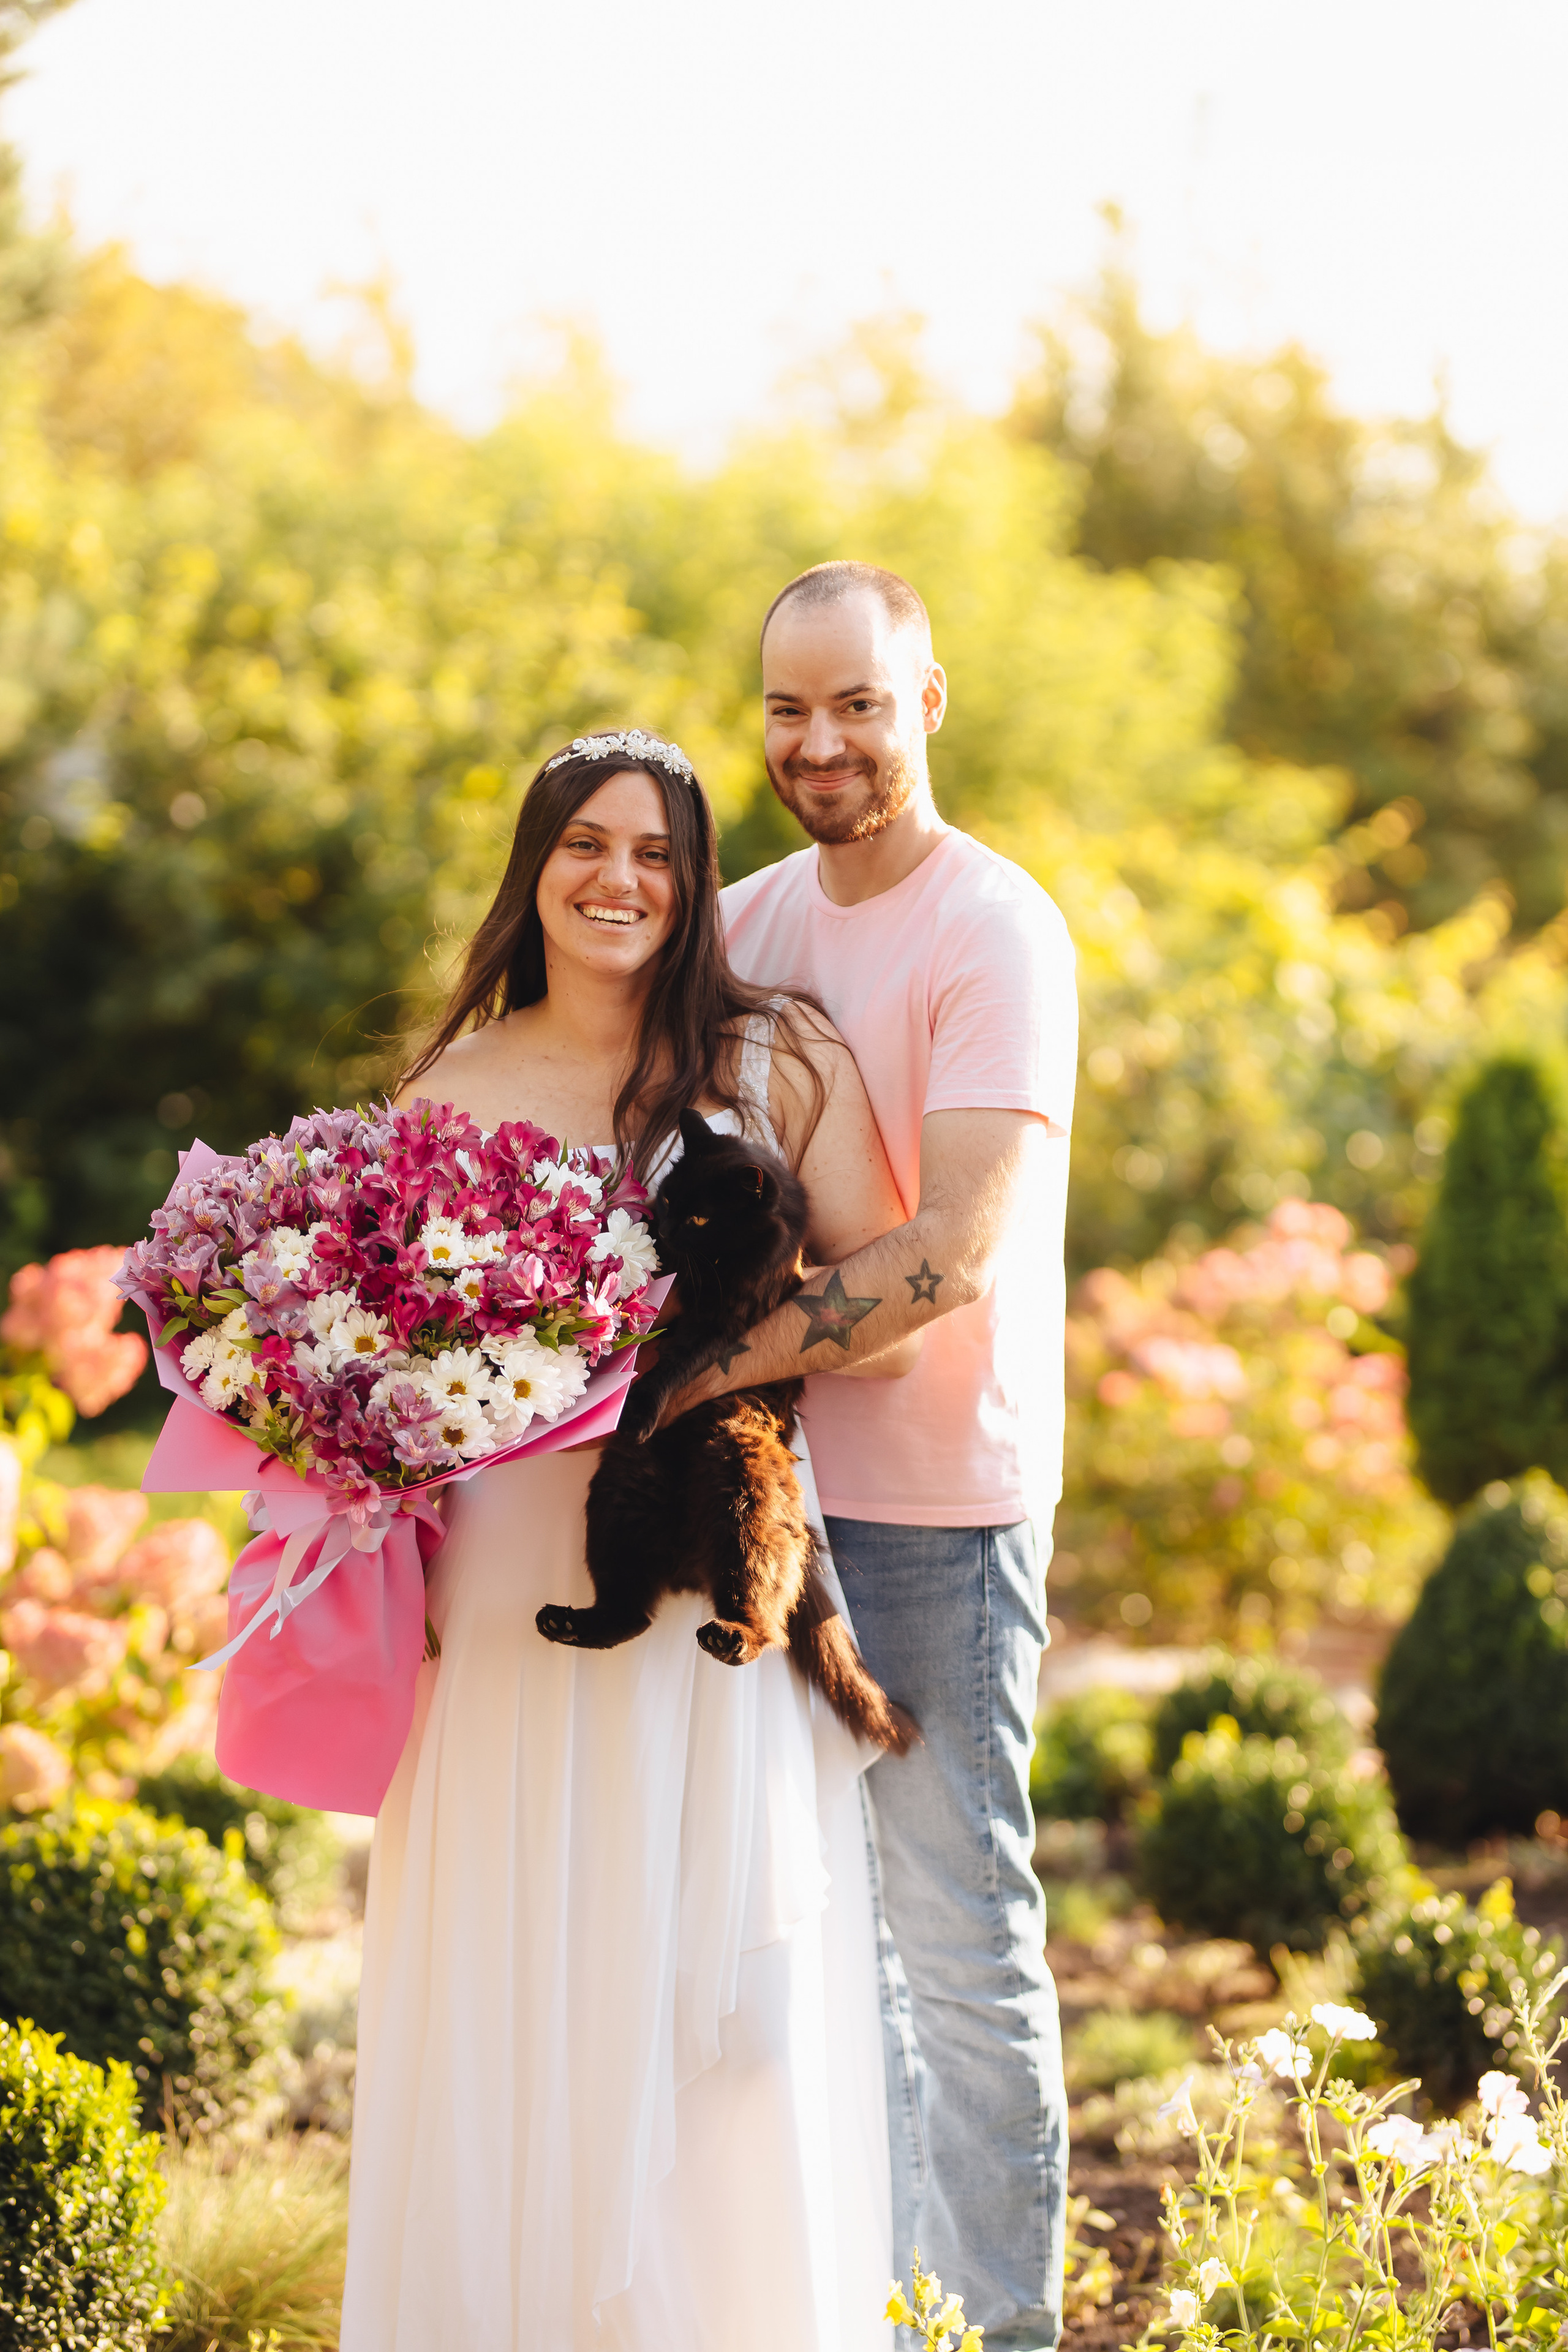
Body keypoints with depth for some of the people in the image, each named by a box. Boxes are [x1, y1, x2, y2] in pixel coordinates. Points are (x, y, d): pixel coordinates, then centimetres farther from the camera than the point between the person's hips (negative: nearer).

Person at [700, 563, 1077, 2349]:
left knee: (958, 1923, 1)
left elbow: (951, 1258, -21)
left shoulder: (996, 935, -12)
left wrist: (698, 1368, -24)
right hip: (772, 1483, 6)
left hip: (937, 1499, -6)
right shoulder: (746, 924, 9)